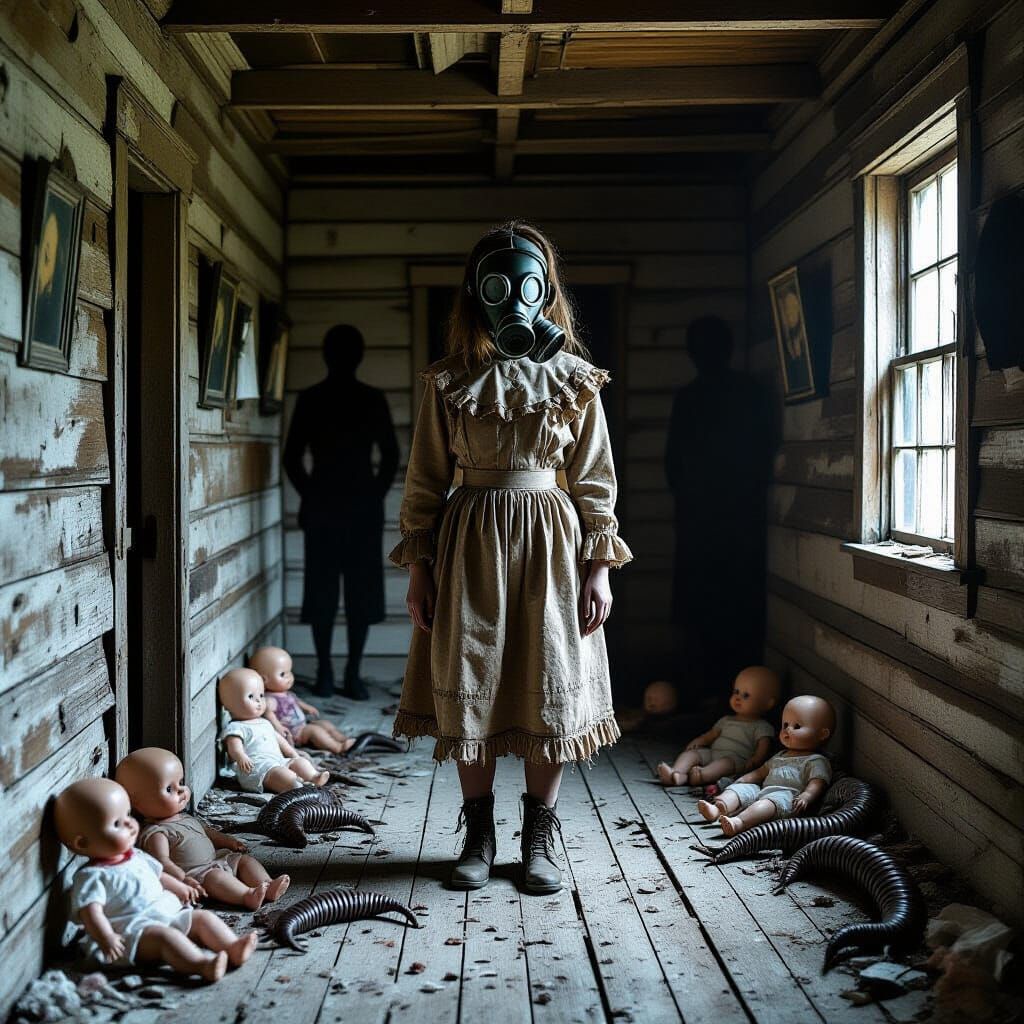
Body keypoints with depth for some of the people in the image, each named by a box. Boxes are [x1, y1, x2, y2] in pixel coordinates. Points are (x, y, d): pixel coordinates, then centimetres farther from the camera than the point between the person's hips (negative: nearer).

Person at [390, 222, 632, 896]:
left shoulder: (575, 379, 3)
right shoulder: (449, 383, 3)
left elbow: (595, 481, 4)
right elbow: (426, 480, 5)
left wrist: (599, 568, -1)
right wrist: (419, 568, 1)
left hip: (549, 538, 0)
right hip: (469, 543, 0)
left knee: (550, 692, 3)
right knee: (469, 694, 5)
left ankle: (539, 841, 18)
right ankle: (479, 836, 20)